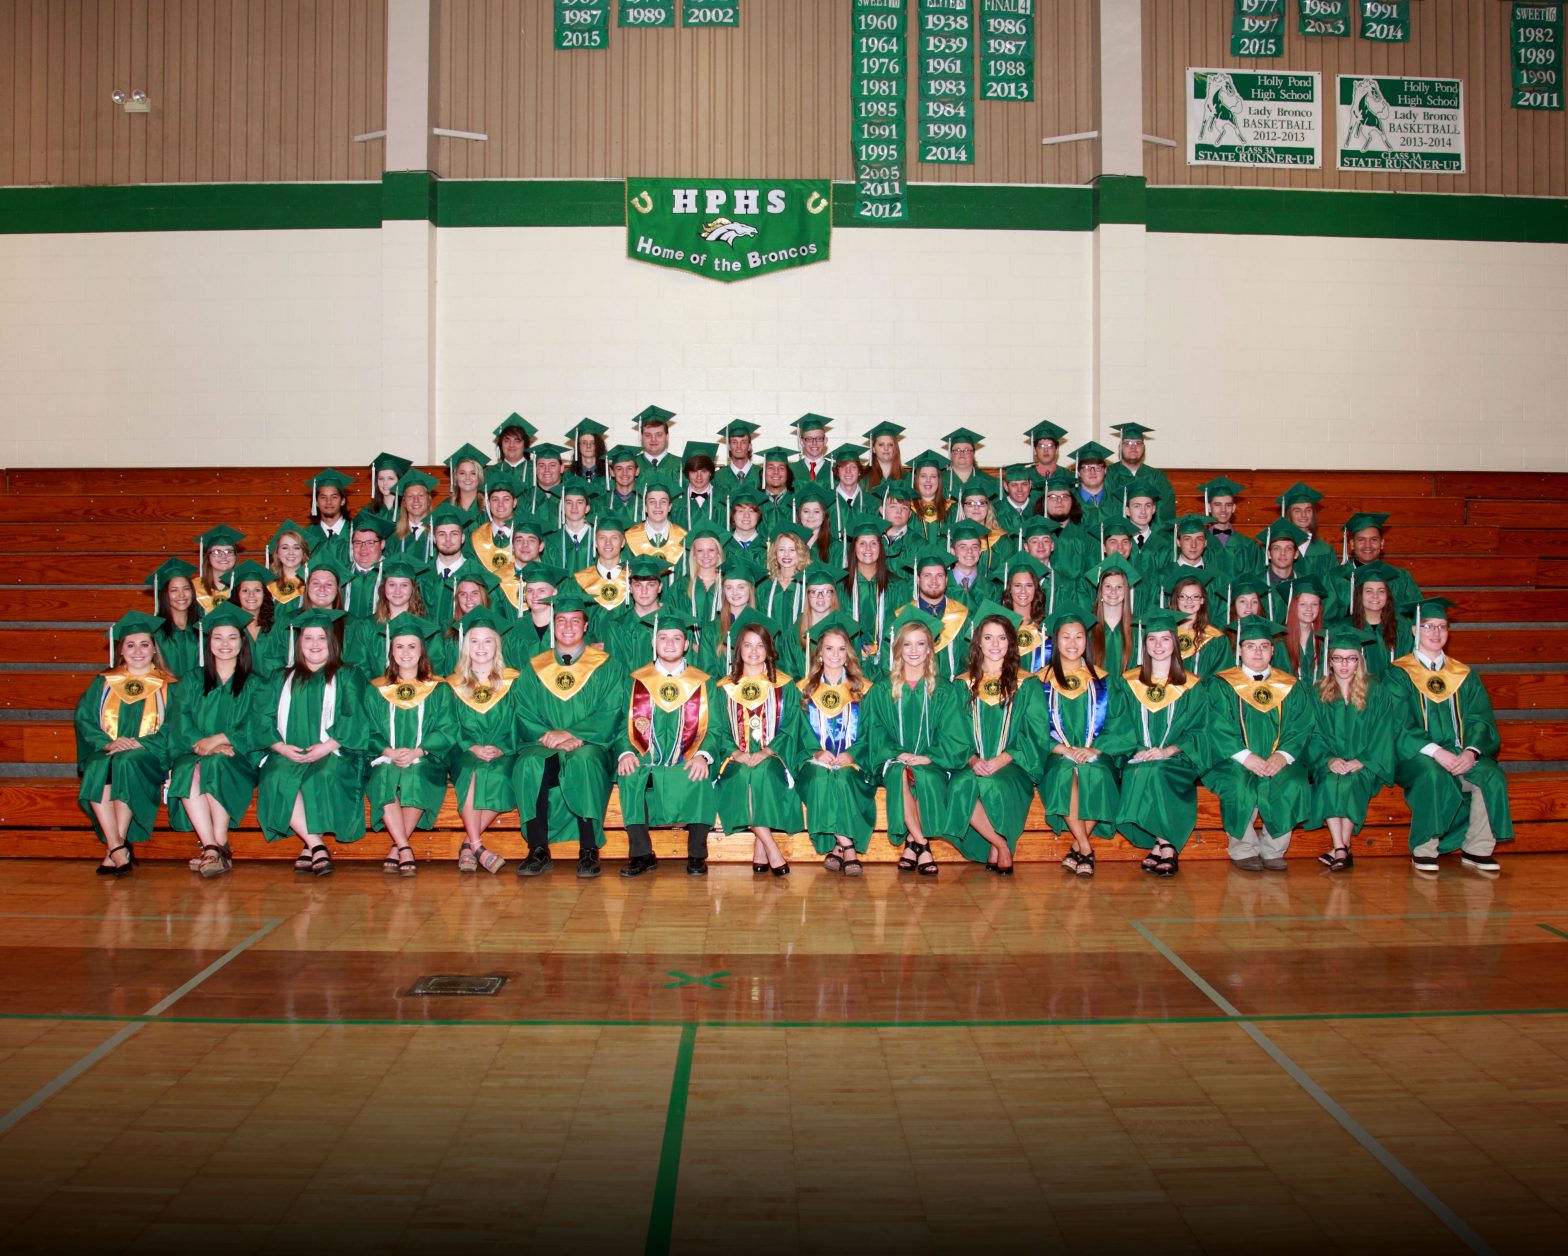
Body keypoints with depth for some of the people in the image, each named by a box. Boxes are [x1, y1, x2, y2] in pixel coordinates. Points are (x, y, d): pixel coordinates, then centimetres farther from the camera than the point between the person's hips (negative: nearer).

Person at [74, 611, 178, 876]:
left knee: (126, 764, -36)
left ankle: (113, 850, -34)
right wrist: (108, 743, -11)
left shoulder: (168, 686, 12)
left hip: (147, 756, -2)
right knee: (97, 769, -33)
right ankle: (118, 849, -37)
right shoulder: (104, 683, 19)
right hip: (105, 752, 2)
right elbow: (84, 718, 8)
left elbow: (172, 728, 1)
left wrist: (139, 744, -16)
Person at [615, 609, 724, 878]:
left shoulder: (704, 683, 13)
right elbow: (624, 726, 8)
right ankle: (641, 853, -21)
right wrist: (625, 752, -15)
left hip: (688, 764, -1)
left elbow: (714, 728, 5)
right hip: (645, 761, 1)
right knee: (629, 777, -32)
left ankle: (697, 855, -18)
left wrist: (702, 755, -17)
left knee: (701, 778, -34)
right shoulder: (636, 682, 14)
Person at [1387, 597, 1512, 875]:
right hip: (1415, 756, -4)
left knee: (1492, 776, -27)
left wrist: (1471, 750, -15)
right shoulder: (1399, 674, 4)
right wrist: (1434, 751, -22)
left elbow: (1481, 720, 7)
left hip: (1461, 754, 4)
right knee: (1433, 775, -36)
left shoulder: (1464, 675, 16)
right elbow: (1398, 726, -7)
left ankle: (1477, 850, -13)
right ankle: (1423, 851, -21)